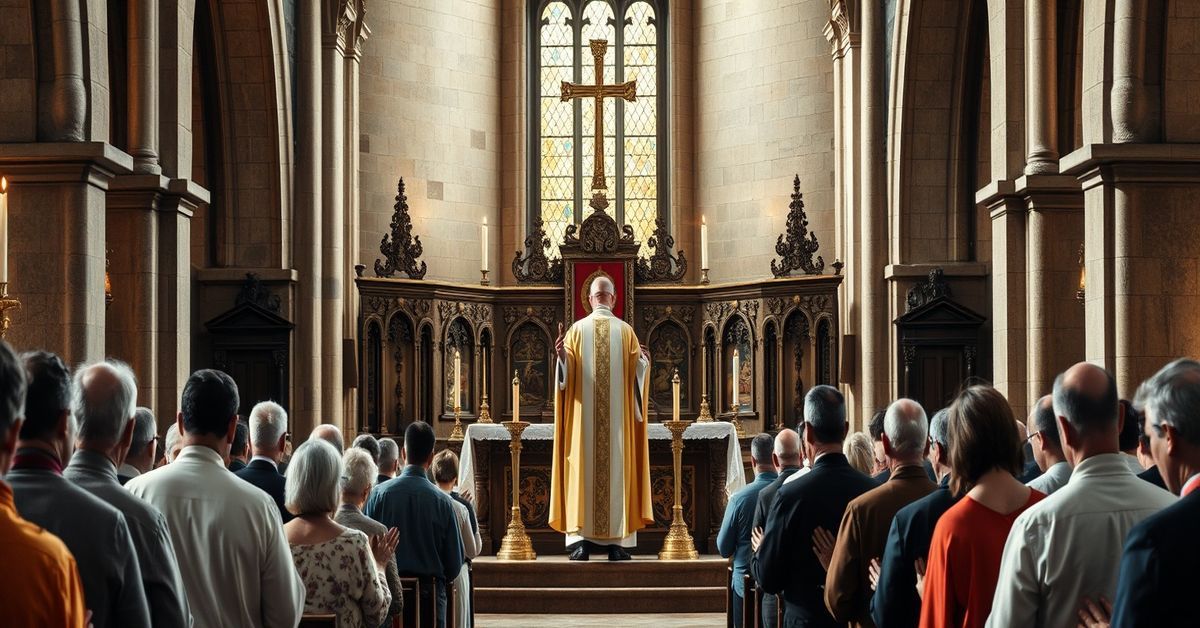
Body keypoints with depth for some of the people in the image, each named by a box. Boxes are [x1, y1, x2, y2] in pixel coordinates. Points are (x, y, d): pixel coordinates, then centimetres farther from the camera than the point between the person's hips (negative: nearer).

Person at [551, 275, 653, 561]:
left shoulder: (577, 330, 2)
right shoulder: (625, 331, 2)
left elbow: (569, 373, -6)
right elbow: (636, 372, -1)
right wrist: (644, 361, 15)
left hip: (583, 417, 0)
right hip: (617, 418, 0)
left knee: (582, 470, 0)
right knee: (616, 469, 2)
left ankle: (581, 540, -5)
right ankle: (616, 542, 1)